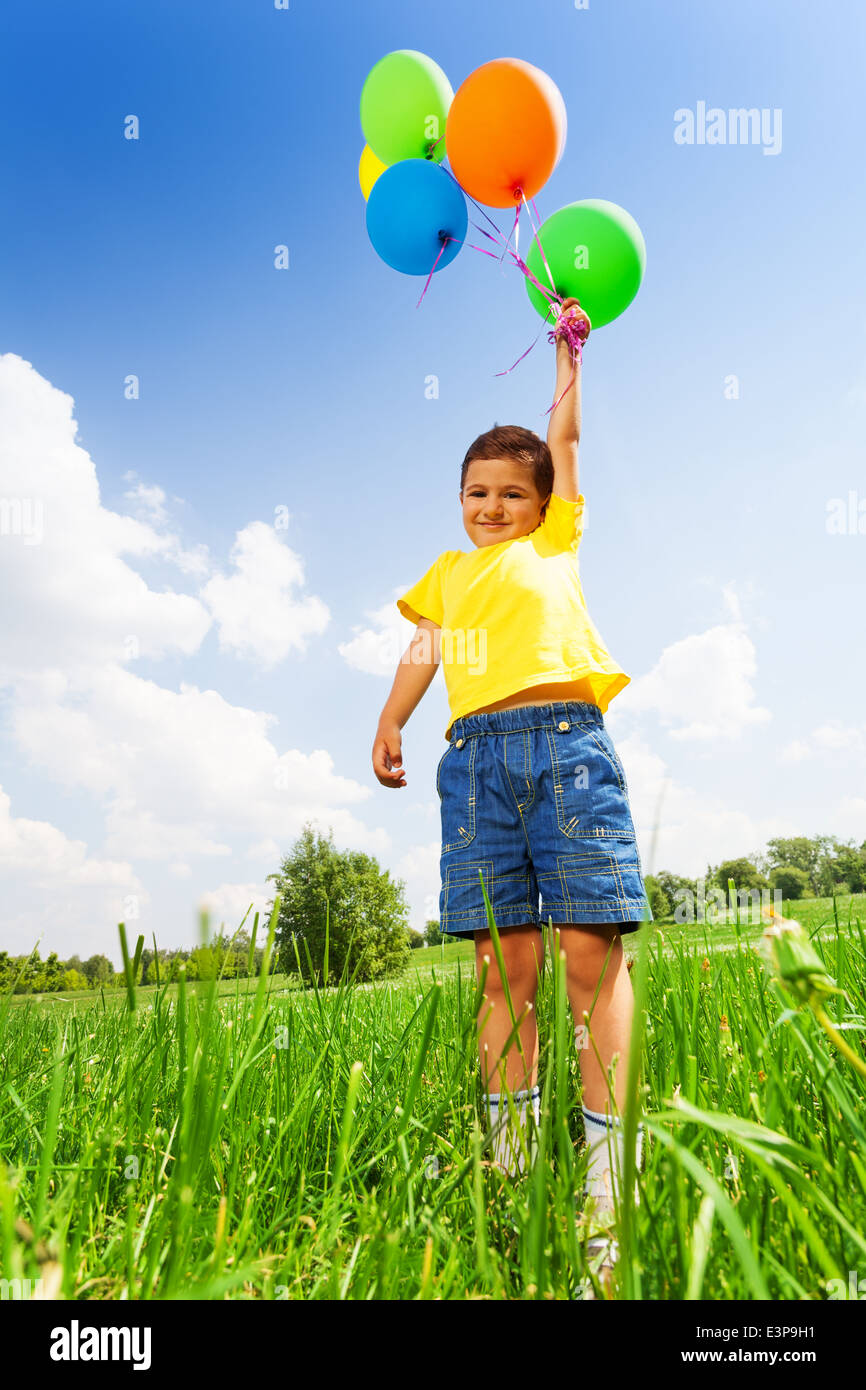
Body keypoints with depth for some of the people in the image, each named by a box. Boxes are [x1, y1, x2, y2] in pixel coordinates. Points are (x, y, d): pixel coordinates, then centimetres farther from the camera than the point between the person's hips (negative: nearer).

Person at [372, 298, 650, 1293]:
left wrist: (568, 352, 41)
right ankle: (509, 1164, 4)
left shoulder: (556, 543, 22)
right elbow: (423, 651, 19)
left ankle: (607, 1168, -4)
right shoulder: (448, 573, 28)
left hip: (566, 739, -2)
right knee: (504, 965, -1)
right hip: (478, 756, 2)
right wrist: (389, 724, 5)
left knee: (592, 951, -8)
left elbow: (564, 437, 28)